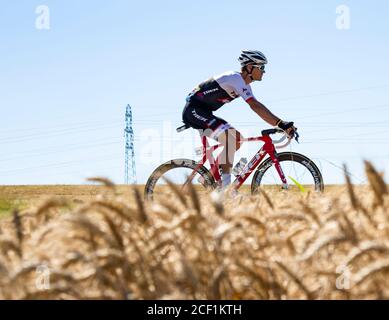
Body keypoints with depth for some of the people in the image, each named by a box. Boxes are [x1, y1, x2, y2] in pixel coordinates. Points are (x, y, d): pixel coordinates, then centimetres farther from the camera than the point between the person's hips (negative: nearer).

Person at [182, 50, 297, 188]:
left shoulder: (244, 85, 11)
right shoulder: (235, 78, -20)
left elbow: (256, 107, 8)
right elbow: (255, 106, -30)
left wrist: (281, 124, -3)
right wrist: (280, 123, -34)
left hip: (204, 113, 10)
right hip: (193, 110, -10)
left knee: (238, 139, 7)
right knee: (229, 136, -25)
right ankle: (226, 186, -27)